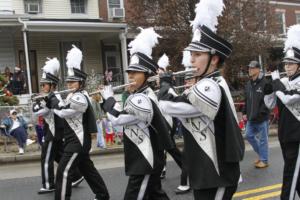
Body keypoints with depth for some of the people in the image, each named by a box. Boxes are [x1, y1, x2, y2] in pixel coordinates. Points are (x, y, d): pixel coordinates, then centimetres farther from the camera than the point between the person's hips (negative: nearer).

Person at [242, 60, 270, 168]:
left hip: (262, 118, -7)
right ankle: (261, 154, 33)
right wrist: (245, 113, 11)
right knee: (249, 136, 13)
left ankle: (264, 160, 19)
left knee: (263, 139, 4)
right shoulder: (248, 84, 10)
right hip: (251, 118, 7)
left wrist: (261, 113, -19)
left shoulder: (265, 83, -13)